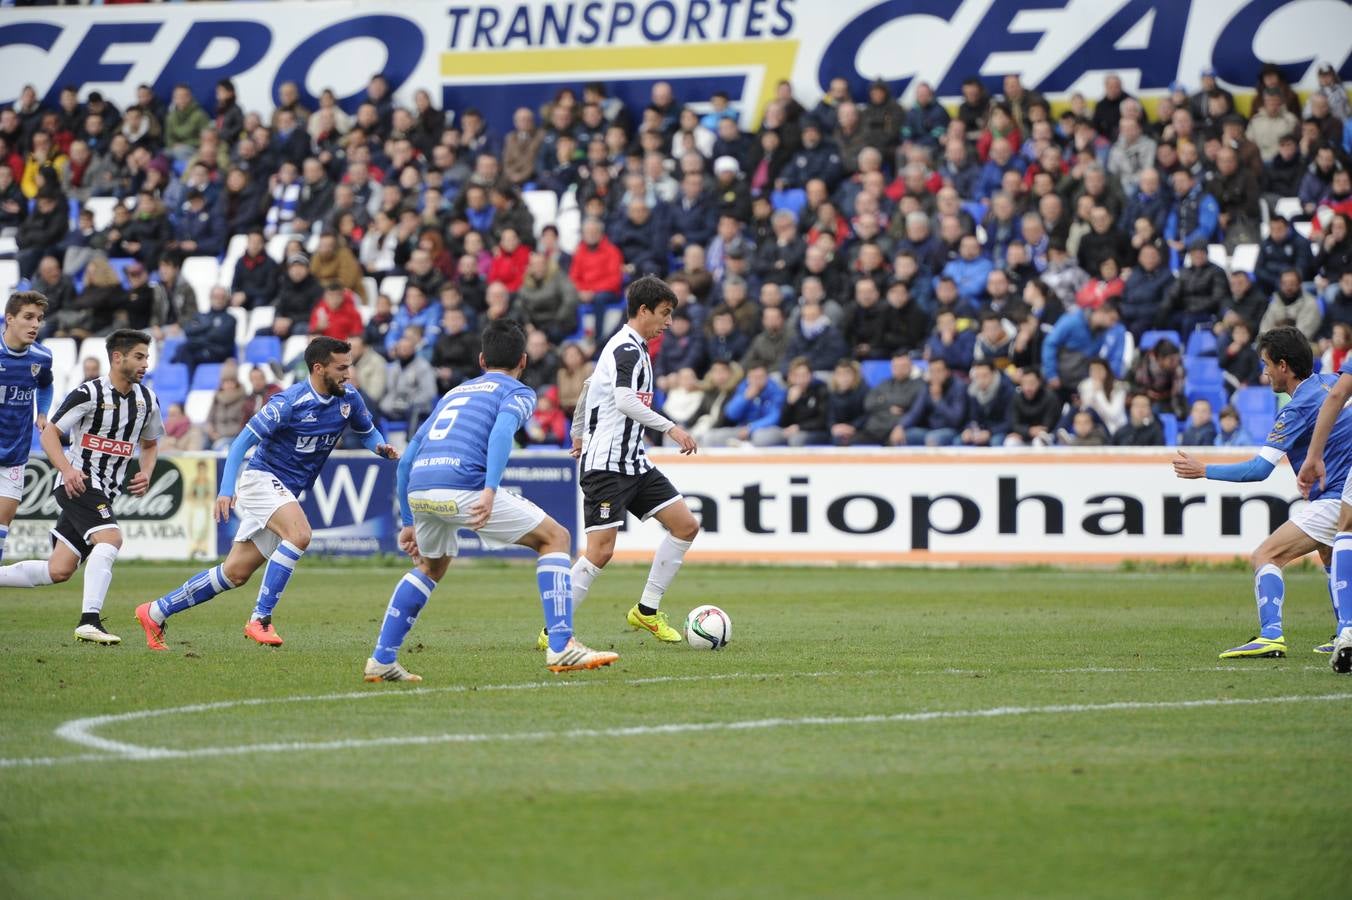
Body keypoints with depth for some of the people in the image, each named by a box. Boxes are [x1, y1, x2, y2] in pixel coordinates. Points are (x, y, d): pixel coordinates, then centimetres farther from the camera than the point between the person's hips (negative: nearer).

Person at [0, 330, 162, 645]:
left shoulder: (147, 400, 8)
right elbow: (49, 433, -10)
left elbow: (150, 444, 25)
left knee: (59, 571, 4)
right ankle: (89, 621, -32)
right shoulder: (89, 394, -12)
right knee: (110, 538, -29)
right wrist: (67, 469, -25)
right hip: (78, 484, -7)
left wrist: (145, 474, 5)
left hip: (104, 493, 7)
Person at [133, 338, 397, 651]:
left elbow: (367, 431, 19)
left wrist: (381, 446, -6)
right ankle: (261, 619, -26)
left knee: (235, 573, 5)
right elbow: (243, 441, -16)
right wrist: (226, 489, -25)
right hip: (263, 478, -7)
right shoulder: (290, 402, -19)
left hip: (287, 493, 7)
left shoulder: (348, 398, 1)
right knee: (299, 534, -32)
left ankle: (155, 612, 15)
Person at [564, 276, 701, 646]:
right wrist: (671, 428, -29)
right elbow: (625, 401, -29)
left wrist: (580, 434, 43)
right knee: (601, 551, -13)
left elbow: (590, 386, 31)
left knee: (686, 525, 3)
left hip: (634, 463, 10)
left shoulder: (629, 347, 18)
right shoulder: (628, 350, -13)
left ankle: (647, 611, 11)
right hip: (607, 465, -10)